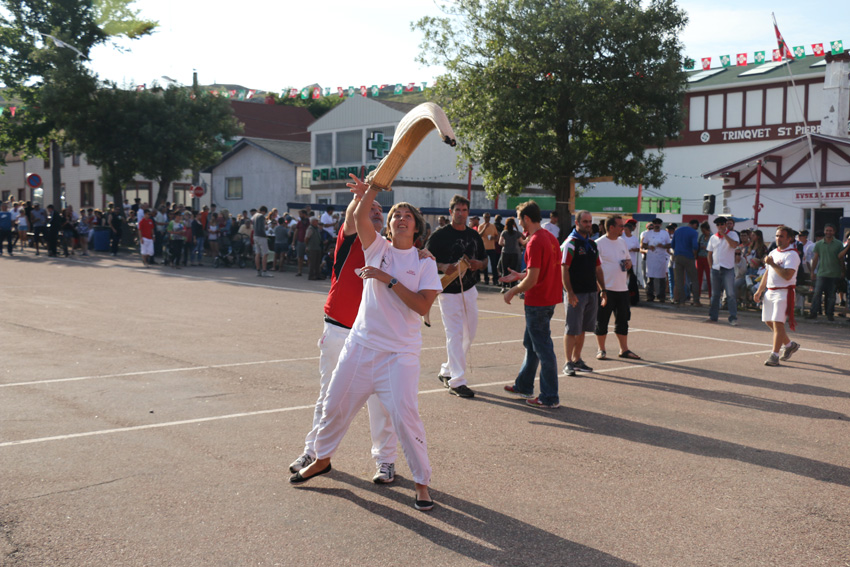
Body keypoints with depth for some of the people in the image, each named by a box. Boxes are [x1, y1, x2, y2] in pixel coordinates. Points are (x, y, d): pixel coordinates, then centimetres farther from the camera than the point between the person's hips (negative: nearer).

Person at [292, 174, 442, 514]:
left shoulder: (425, 263, -1)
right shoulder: (378, 248, 4)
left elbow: (423, 306, -15)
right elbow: (360, 217, -14)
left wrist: (389, 280, -17)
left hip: (400, 352, -3)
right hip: (361, 343, 3)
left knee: (404, 416, -11)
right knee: (335, 405, 14)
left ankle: (422, 482, 7)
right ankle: (322, 458, 39)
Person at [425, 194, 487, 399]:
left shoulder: (474, 235, 12)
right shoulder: (440, 235, -5)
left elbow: (484, 260, 19)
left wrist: (479, 264, -4)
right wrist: (443, 267, -24)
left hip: (469, 290, 7)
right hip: (448, 291, -6)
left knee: (470, 333, 12)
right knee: (455, 334, -10)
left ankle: (447, 370, 28)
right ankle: (457, 382, -7)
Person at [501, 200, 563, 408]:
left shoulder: (535, 242, -20)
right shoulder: (550, 237, 10)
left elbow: (532, 279, -23)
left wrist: (512, 291, -8)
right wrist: (519, 276, 21)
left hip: (537, 303, -10)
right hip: (550, 299, 10)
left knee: (543, 349, -3)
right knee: (531, 344, 20)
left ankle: (550, 398, 4)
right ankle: (523, 386, 33)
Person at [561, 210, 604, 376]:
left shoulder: (592, 243, 15)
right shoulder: (570, 243, -9)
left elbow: (597, 268, 20)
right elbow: (564, 269, -14)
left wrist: (603, 289, 13)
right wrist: (570, 293, -20)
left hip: (591, 292, 7)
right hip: (576, 294, -7)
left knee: (582, 329, 12)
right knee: (572, 330, -3)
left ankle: (577, 359, 22)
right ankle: (568, 363, 4)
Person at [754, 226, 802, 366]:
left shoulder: (792, 255, -11)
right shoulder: (773, 253, 16)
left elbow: (788, 275, -23)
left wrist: (772, 264, -20)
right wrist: (759, 291, 19)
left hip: (784, 292, -9)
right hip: (769, 291, 9)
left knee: (778, 323, -11)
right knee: (769, 322, 13)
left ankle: (774, 356, -9)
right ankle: (790, 345, 32)